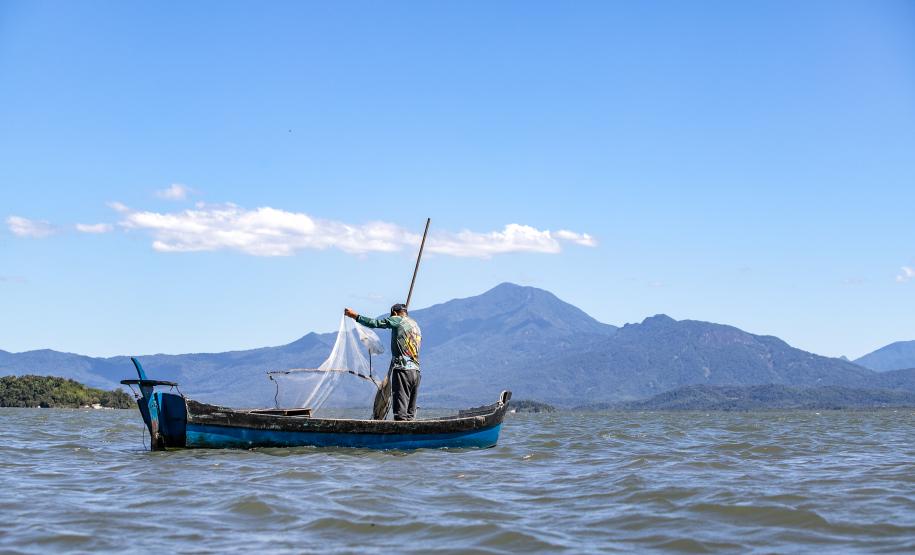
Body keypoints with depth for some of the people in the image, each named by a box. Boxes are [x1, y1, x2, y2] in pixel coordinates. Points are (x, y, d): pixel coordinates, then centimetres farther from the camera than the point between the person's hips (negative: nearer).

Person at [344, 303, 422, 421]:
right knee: (410, 414, 7)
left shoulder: (397, 320, 0)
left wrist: (355, 316, 7)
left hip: (402, 369, -7)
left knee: (401, 413, -10)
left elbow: (374, 323, -3)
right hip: (416, 371, 7)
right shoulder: (416, 325, 21)